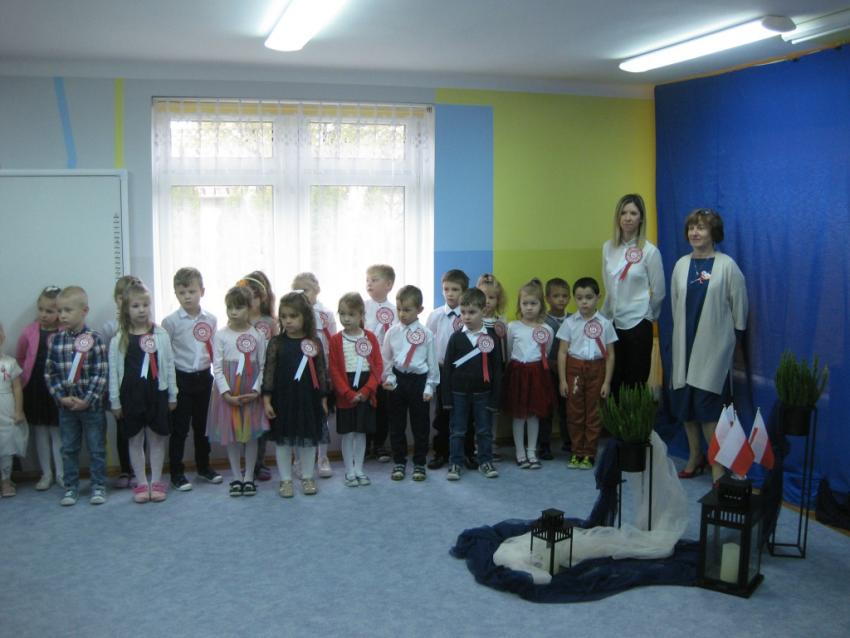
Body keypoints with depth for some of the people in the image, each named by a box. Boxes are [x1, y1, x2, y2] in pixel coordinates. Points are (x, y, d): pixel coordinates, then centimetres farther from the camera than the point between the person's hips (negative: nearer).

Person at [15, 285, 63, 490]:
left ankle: (61, 473, 17)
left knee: (58, 432, 6)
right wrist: (24, 378, 6)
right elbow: (19, 358, 10)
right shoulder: (30, 331, -1)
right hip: (34, 389, 3)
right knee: (40, 431, 12)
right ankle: (46, 473, 22)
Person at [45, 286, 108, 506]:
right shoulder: (56, 340, 0)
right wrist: (61, 397, -9)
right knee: (69, 449, 13)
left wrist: (88, 400, -16)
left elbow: (101, 374, -13)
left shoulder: (94, 340, -11)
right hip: (66, 405, 4)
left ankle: (98, 486, 18)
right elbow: (49, 372, 2)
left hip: (91, 404, -3)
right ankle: (71, 487, 25)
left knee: (96, 449, 7)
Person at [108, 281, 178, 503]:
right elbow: (113, 371, 0)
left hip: (156, 393, 0)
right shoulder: (119, 339, -3)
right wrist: (115, 401, -1)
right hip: (131, 395, 0)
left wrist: (172, 395, 3)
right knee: (135, 440, 9)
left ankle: (156, 482, 18)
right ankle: (141, 483, 19)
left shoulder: (160, 335, -1)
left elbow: (169, 366, 2)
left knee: (156, 438, 7)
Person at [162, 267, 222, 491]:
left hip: (204, 377, 4)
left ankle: (203, 467, 30)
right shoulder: (171, 321, -9)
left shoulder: (211, 319, 1)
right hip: (181, 378, -3)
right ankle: (177, 473, 13)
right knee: (179, 428, 3)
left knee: (202, 425, 15)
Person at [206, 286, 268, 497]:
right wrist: (227, 393, -14)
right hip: (228, 391, 0)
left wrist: (256, 390, -10)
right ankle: (236, 477, 18)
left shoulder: (257, 336, 0)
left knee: (251, 435, 5)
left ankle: (249, 476, 17)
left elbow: (263, 367, 2)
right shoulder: (221, 335, -3)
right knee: (231, 436, 6)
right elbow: (217, 367, -5)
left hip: (251, 393, 1)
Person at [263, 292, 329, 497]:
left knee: (308, 439, 10)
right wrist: (267, 400, -7)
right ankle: (286, 479, 20)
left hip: (308, 399, 1)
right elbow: (269, 372, -3)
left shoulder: (314, 343, -1)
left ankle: (307, 477, 25)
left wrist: (323, 399, 3)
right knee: (283, 440, 7)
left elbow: (321, 371, 3)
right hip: (283, 399, -1)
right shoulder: (276, 343, -4)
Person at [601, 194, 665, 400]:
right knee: (613, 379, 9)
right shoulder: (608, 247, 3)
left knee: (635, 381, 6)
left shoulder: (650, 251, -10)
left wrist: (645, 314, 7)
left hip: (638, 324, -4)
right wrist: (606, 314, 13)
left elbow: (659, 292, -3)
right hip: (612, 322, 4)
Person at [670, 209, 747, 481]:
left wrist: (733, 334, 2)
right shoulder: (682, 265, 6)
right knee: (684, 400, 9)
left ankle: (717, 464, 1)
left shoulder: (726, 265, -7)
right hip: (685, 341, 5)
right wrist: (682, 330, 14)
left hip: (714, 343, -5)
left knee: (708, 402, -9)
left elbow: (739, 305, -2)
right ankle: (694, 456, 24)